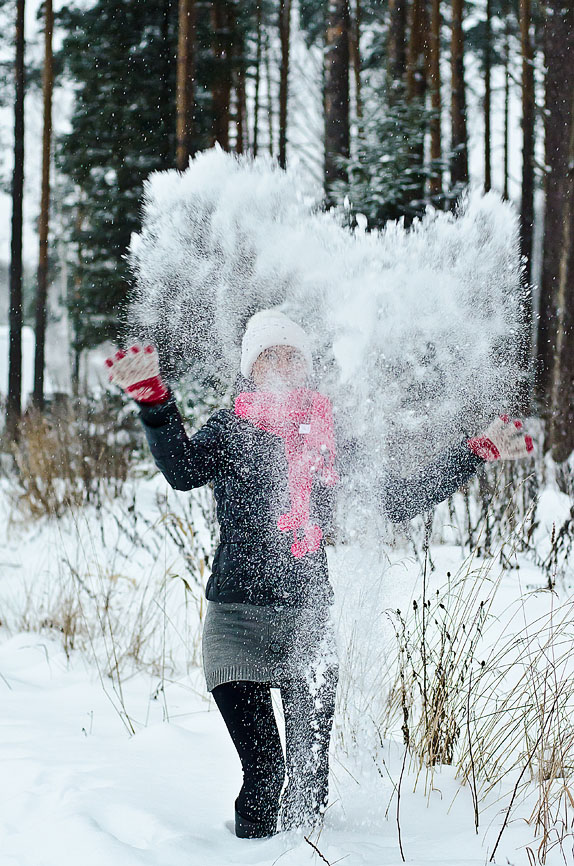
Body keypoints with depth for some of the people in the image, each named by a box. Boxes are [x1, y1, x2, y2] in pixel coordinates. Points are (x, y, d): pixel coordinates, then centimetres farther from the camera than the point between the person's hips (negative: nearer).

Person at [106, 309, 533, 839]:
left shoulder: (329, 437, 12)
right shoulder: (233, 428, 4)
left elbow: (400, 501, 17)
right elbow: (183, 470, -17)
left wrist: (477, 453, 13)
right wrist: (154, 401, -33)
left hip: (310, 621, 3)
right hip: (240, 616, -3)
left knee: (311, 774, 0)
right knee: (264, 770, -13)